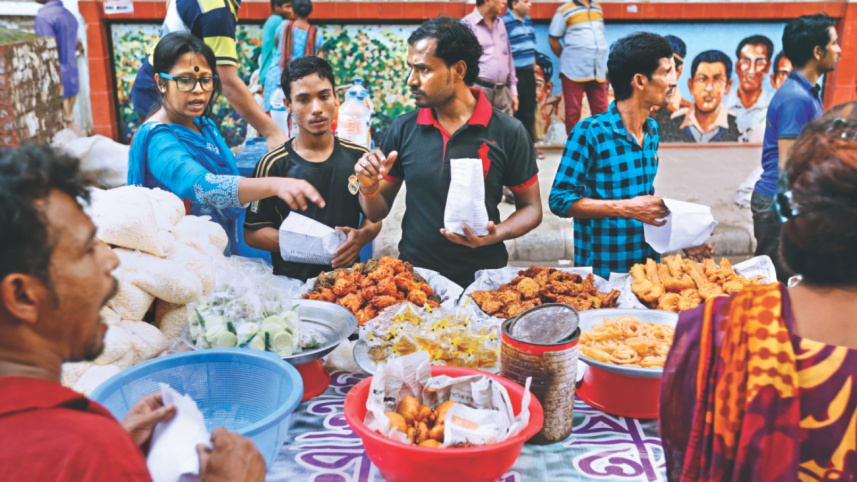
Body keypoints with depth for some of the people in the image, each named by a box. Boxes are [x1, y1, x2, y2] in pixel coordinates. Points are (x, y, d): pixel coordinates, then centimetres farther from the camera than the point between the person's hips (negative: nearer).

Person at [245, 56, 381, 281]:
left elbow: (374, 216, 17)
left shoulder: (358, 157, 8)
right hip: (292, 279, -2)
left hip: (348, 276, 2)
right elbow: (252, 232, 2)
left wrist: (361, 236, -5)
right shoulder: (273, 165, 0)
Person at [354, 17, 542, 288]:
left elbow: (531, 208, 5)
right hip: (413, 275, 2)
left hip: (482, 275, -1)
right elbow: (377, 213, 11)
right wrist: (369, 188, -10)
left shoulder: (508, 132, -3)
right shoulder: (403, 129, 4)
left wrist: (496, 234, -13)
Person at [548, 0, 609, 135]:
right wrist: (566, 57, 6)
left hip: (598, 72, 5)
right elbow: (553, 39, 0)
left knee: (601, 111, 5)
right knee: (573, 111, 0)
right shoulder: (565, 11, -2)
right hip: (574, 71, -5)